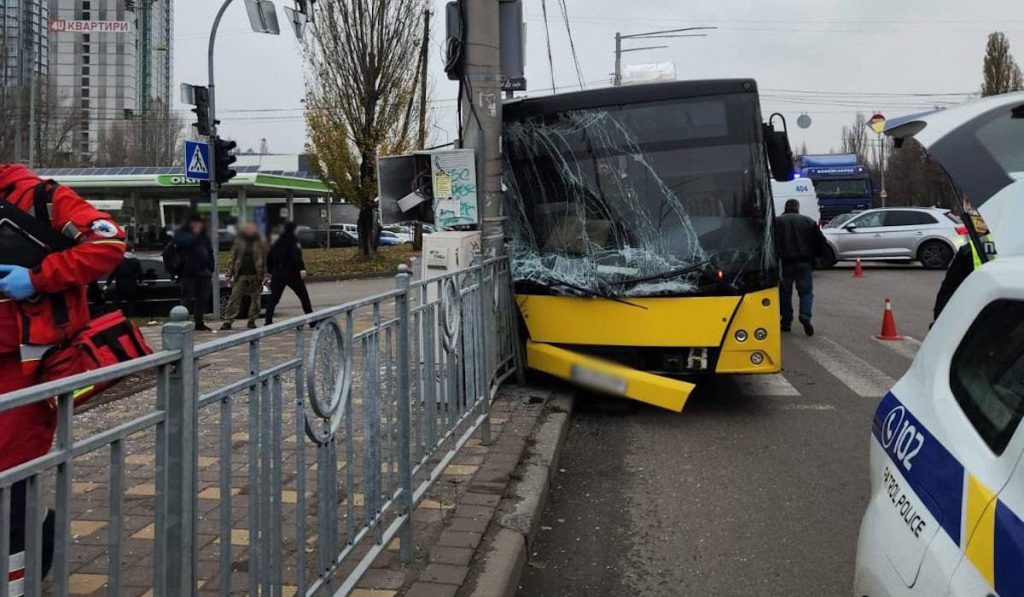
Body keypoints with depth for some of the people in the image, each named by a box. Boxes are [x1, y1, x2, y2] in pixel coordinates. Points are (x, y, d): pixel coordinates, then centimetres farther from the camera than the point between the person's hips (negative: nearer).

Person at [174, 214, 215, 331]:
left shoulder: (203, 235, 17)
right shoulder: (181, 233, 1)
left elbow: (210, 252, 16)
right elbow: (185, 242, -22)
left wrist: (210, 268, 9)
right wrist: (195, 234, -18)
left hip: (203, 272, 5)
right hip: (188, 272, -5)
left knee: (202, 298, 8)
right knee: (187, 298, -6)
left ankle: (199, 323, 16)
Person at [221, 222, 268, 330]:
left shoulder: (260, 244, 4)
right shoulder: (239, 243, 7)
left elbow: (265, 259, 2)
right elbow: (233, 258, 8)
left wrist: (263, 274, -4)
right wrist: (230, 272, 1)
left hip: (255, 275, 0)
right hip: (241, 275, 0)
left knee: (255, 299, 4)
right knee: (235, 298, -3)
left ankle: (252, 320, 14)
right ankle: (229, 321, -1)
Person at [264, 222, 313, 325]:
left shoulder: (277, 242, 15)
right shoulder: (293, 241, -6)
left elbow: (269, 258, 18)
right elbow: (297, 256, -21)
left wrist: (271, 271, 25)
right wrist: (301, 269, -29)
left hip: (277, 274, 5)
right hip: (292, 274, -5)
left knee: (273, 299, 6)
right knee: (304, 296, 4)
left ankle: (268, 322, -2)